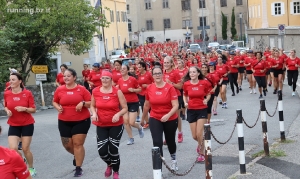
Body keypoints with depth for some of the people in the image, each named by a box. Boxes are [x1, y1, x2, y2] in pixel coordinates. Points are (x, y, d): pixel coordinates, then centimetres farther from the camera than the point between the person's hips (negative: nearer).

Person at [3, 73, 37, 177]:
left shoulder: (27, 93, -10)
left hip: (27, 124, -2)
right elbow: (6, 107, 13)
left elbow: (33, 109, -7)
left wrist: (24, 108, -24)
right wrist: (7, 111, -8)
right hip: (13, 125, 2)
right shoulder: (7, 93, -3)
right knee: (12, 148, -10)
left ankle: (31, 168, 27)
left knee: (25, 149, 2)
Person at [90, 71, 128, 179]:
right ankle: (109, 165, 34)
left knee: (113, 149, 2)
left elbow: (125, 108, -5)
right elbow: (92, 106, 12)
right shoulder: (95, 91, -2)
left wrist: (118, 114, -25)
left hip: (116, 125, -2)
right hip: (101, 125, 2)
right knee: (102, 151, -2)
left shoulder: (117, 92, -9)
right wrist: (94, 113, -8)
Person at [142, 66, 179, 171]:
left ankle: (173, 159, 50)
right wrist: (143, 118, 18)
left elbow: (176, 105, -20)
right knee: (157, 143, -14)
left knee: (170, 141, 19)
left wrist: (168, 115, -36)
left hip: (171, 119, -1)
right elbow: (147, 105, 9)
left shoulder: (170, 87, -16)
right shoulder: (149, 88, -6)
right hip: (155, 119, 1)